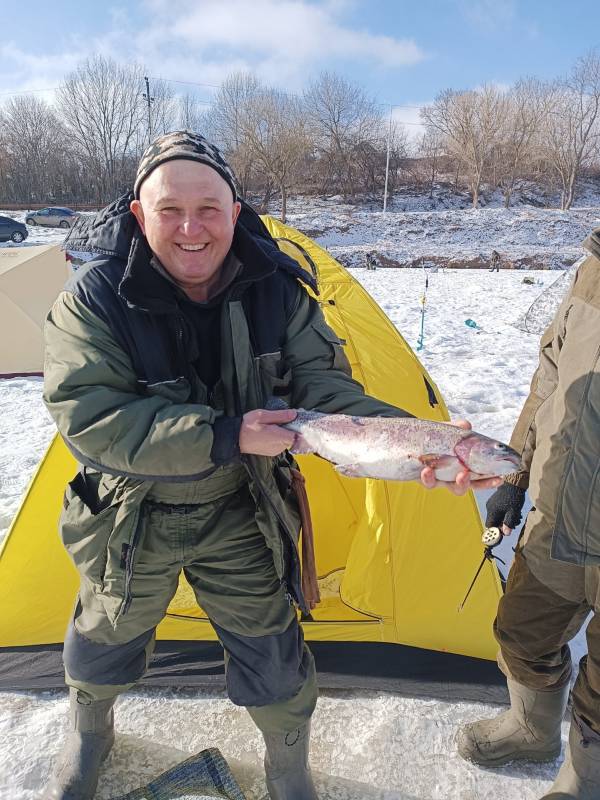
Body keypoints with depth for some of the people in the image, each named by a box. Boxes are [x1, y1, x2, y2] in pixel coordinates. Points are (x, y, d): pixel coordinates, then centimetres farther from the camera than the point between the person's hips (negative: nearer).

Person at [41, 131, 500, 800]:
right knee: (106, 640, 25)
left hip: (239, 517, 1)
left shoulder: (276, 289, -13)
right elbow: (88, 416, -28)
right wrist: (224, 437, -34)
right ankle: (88, 733, 61)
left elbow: (323, 385, -15)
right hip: (131, 518, 0)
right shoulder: (95, 299, -21)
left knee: (272, 657, 12)